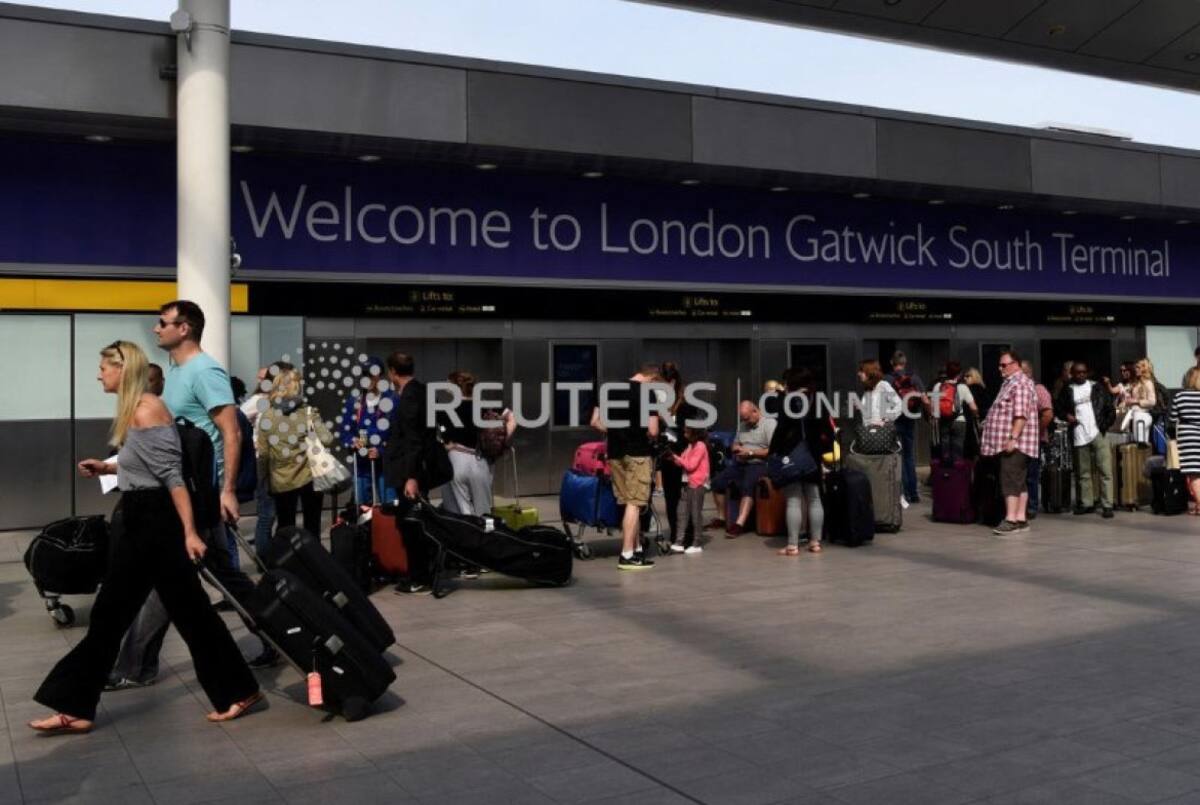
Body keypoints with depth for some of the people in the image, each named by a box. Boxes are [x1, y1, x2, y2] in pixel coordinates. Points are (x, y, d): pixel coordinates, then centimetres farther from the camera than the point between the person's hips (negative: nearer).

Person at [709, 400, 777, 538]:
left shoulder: (770, 424, -5)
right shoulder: (743, 425, 19)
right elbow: (734, 445, 26)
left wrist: (751, 452, -16)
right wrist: (737, 448, 0)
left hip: (759, 464, -8)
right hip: (740, 463, 8)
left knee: (747, 485, -34)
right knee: (717, 481, -6)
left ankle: (739, 524, -42)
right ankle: (721, 518, 7)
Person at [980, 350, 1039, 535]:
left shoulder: (1019, 384, -13)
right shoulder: (1010, 383, 19)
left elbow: (1021, 415, -22)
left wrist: (1013, 438, -27)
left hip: (1014, 443, -10)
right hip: (1010, 443, 10)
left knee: (1010, 480, -12)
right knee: (1019, 481, 10)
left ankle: (1011, 520, -13)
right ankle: (1021, 519, 13)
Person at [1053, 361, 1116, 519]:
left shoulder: (1098, 387, 7)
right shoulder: (1067, 391, 9)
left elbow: (1110, 409, 4)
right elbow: (1057, 407, 14)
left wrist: (1105, 425, -8)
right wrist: (1066, 416, -5)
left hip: (1098, 434, -2)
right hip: (1079, 436, 2)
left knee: (1105, 471, -7)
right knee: (1083, 473, 8)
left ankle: (1107, 505, -6)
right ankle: (1087, 503, 16)